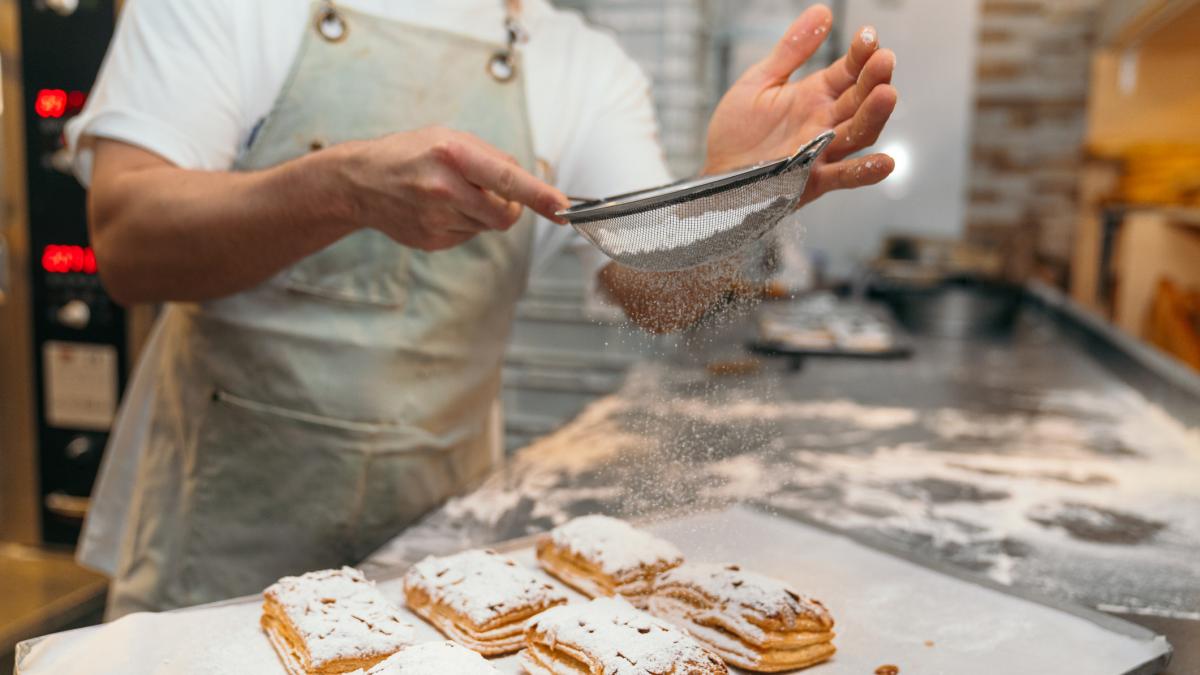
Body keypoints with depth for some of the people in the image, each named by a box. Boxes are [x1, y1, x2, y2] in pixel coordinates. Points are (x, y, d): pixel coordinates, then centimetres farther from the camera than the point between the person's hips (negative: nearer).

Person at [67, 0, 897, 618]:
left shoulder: (584, 67, 1)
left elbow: (666, 295, -9)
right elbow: (125, 241, -16)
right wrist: (347, 187, -33)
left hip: (439, 533, 2)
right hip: (221, 529, -1)